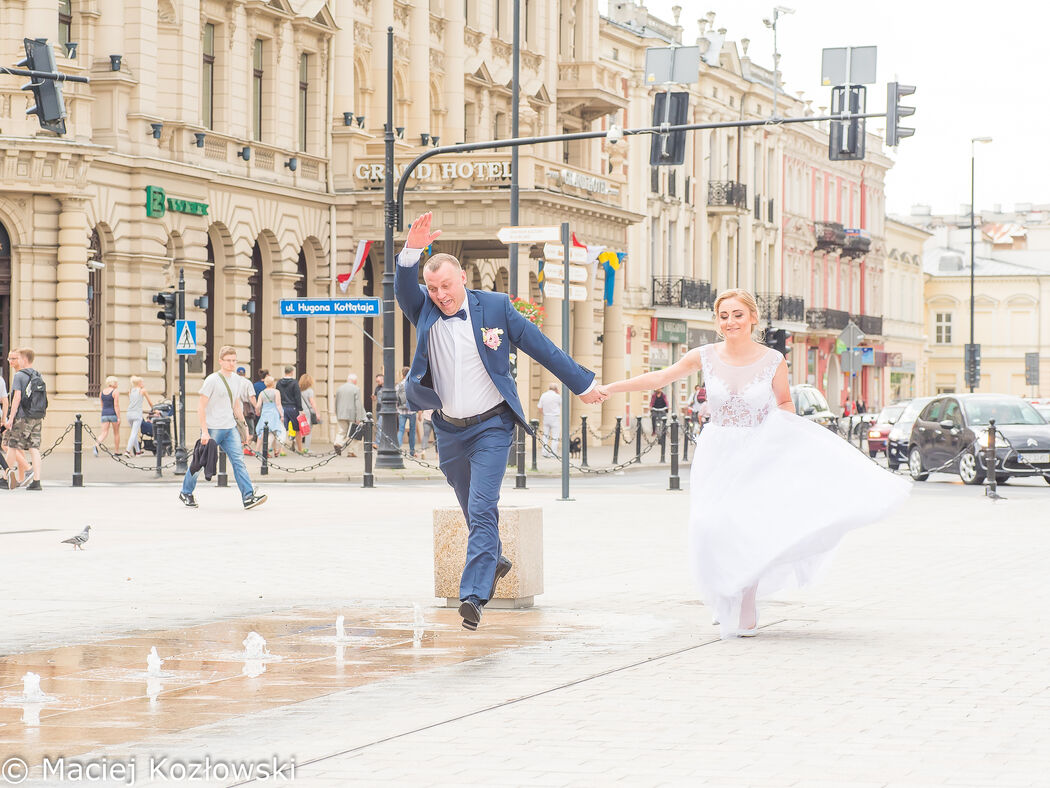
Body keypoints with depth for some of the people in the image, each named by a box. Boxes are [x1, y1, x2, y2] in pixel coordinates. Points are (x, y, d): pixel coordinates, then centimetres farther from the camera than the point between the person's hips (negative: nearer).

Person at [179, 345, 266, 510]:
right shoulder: (212, 380, -10)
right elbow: (201, 406, -12)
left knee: (238, 460, -7)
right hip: (212, 428, -6)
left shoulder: (235, 378, 11)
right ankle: (186, 493, 23)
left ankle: (248, 497, -14)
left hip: (230, 428, 6)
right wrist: (204, 432, -17)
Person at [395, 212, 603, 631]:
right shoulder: (424, 311, 0)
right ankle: (494, 560, 45)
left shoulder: (495, 306, -6)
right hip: (449, 430, 4)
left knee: (482, 509, -15)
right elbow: (403, 287, -20)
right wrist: (412, 250, -38)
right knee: (473, 510, 18)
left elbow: (542, 348, 1)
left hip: (491, 426, -4)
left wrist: (582, 383, 7)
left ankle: (473, 594, -20)